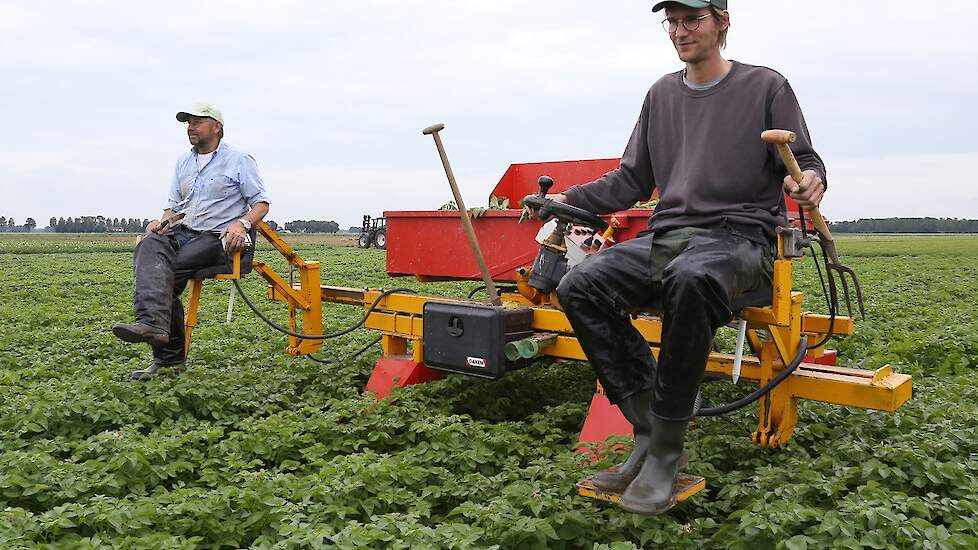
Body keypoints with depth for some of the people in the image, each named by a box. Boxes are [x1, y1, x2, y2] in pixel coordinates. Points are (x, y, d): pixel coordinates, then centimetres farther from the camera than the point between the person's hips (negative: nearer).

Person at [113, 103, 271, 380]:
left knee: (168, 269, -28)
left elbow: (261, 202, 0)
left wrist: (242, 223, -20)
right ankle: (154, 323, -37)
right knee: (149, 246, -27)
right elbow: (174, 205, 25)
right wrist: (163, 220, 1)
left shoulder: (239, 160, 5)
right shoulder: (183, 162, 24)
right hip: (182, 231, 6)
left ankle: (168, 356, -31)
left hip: (217, 237, -6)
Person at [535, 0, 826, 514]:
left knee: (690, 278, -41)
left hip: (740, 235, -5)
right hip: (667, 235, 5)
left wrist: (810, 181, -20)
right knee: (580, 285, -22)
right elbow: (632, 180, 21)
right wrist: (571, 199, 7)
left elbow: (806, 161, 5)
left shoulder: (766, 86, 7)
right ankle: (647, 427, -18)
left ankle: (666, 449, -28)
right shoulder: (661, 94, 19)